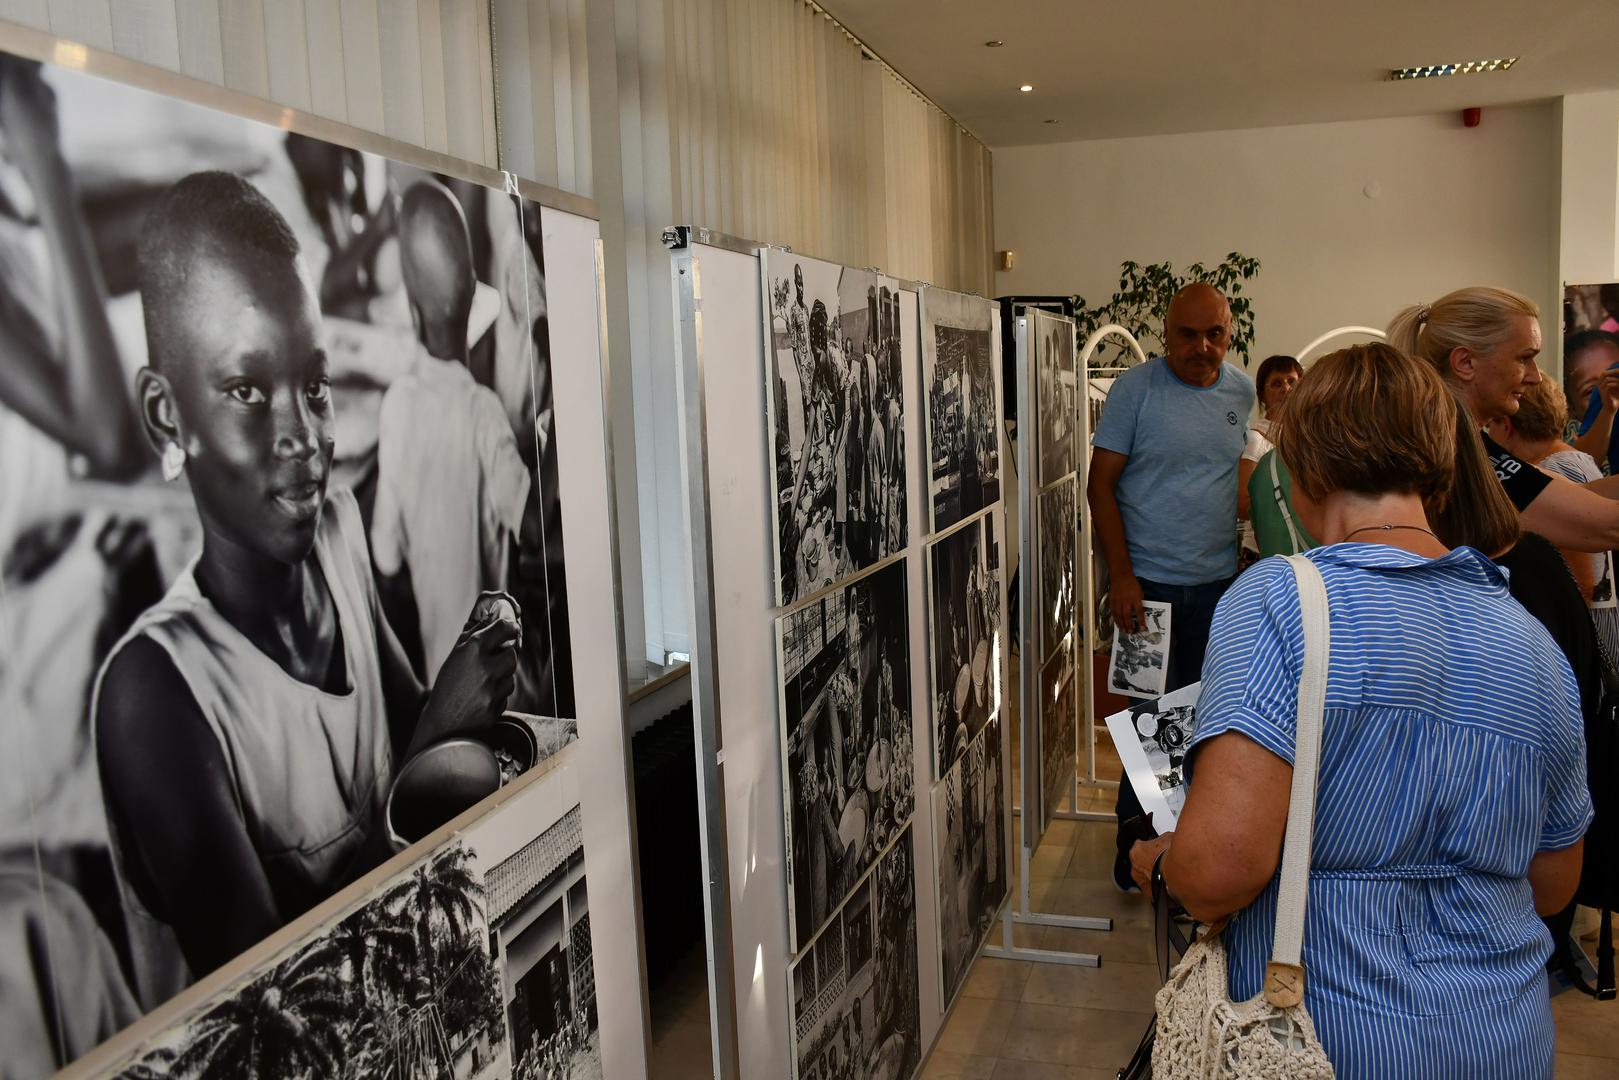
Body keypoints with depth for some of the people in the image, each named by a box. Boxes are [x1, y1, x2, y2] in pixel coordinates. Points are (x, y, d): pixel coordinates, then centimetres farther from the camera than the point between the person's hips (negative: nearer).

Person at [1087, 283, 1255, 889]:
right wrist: (1122, 578, -13)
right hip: (1149, 582, -4)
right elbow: (1101, 484, -7)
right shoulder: (1136, 389, -7)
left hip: (1219, 582, 4)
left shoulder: (1242, 391, 7)